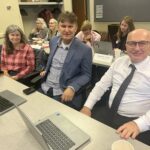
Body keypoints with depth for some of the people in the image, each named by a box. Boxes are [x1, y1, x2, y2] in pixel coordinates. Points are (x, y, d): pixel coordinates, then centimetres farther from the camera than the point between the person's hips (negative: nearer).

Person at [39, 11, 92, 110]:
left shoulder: (85, 50, -12)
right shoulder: (53, 41, 5)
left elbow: (86, 75, -7)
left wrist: (72, 88, -19)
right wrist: (46, 71, 10)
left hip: (64, 94, -5)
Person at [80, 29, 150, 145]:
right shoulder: (119, 62, 4)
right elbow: (101, 85, 4)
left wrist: (138, 124, -30)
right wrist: (87, 107, -5)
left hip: (137, 123, -3)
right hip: (108, 115, 4)